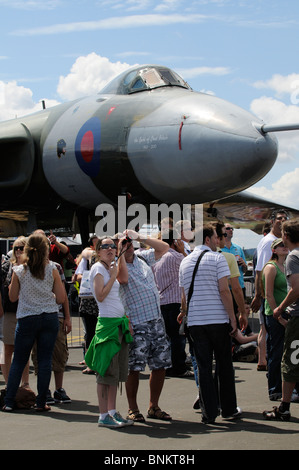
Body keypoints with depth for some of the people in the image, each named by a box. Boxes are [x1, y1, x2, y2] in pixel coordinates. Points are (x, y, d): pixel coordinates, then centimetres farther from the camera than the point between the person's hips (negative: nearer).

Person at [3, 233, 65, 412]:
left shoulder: (19, 271, -3)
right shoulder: (52, 270, -2)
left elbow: (13, 297, 5)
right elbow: (61, 298, 0)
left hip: (27, 319, 0)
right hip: (50, 318, 0)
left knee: (18, 361, 9)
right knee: (45, 361, 5)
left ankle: (9, 402, 9)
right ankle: (41, 402, 6)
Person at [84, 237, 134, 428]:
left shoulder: (110, 268, 17)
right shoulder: (98, 268, -8)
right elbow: (100, 296, -16)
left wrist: (122, 254, 8)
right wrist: (112, 277, -13)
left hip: (120, 323, 9)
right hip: (108, 323, -9)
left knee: (117, 371, 10)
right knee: (107, 371, -6)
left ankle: (113, 412, 15)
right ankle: (104, 416, -2)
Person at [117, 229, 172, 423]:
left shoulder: (143, 258, 12)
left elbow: (164, 247, 15)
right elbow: (123, 278, -28)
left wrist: (140, 238, 4)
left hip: (157, 321, 6)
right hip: (137, 325, -6)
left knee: (160, 366, 8)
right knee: (134, 368, -3)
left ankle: (154, 407, 20)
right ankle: (133, 409, 10)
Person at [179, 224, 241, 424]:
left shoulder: (185, 262, 12)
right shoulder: (217, 258, -5)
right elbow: (224, 290, -12)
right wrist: (232, 318, -8)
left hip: (195, 321, 4)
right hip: (218, 319, -4)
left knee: (204, 366, 4)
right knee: (225, 365, 8)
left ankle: (209, 413, 3)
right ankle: (229, 409, 16)